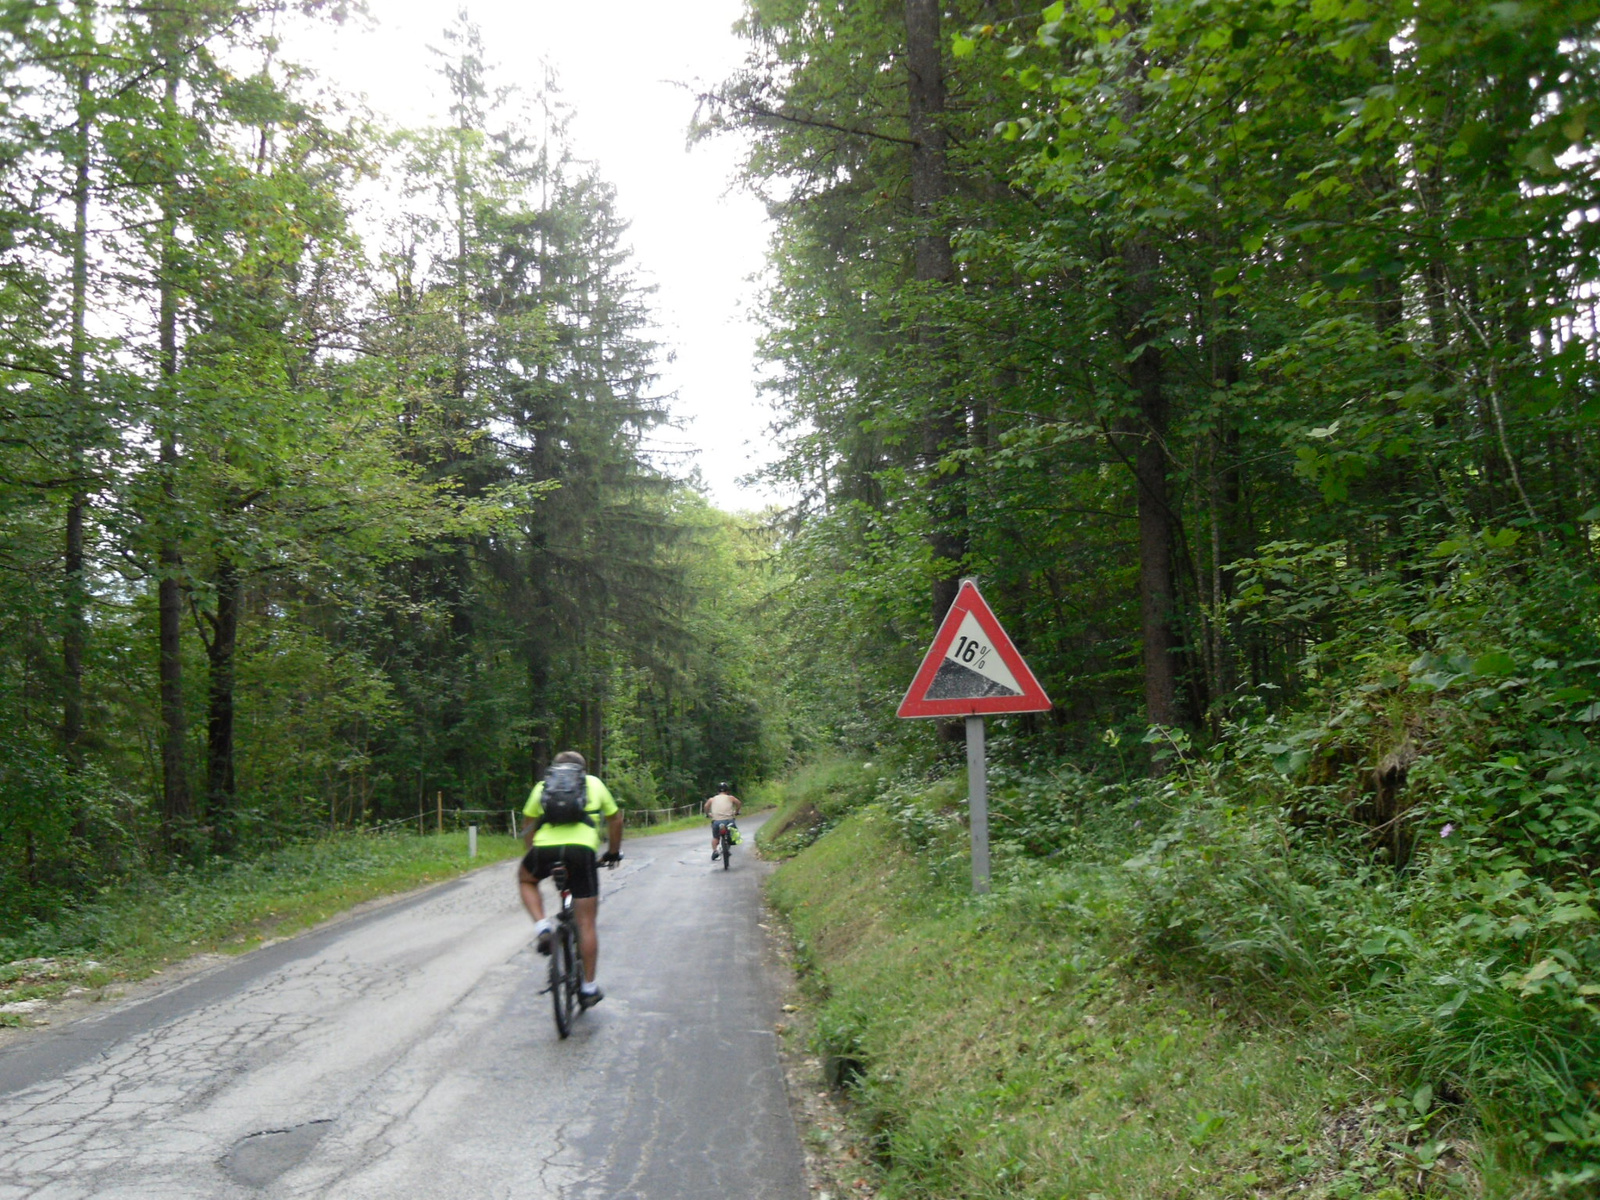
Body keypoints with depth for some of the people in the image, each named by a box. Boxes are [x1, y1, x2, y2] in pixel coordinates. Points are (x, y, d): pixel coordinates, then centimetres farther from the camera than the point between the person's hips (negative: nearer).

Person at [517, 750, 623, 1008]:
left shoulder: (542, 786, 26)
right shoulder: (594, 784, 26)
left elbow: (528, 826, 25)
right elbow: (615, 820, 30)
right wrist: (613, 853, 44)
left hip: (545, 848, 1)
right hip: (582, 850, 0)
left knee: (525, 879, 34)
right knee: (586, 923, 10)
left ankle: (542, 926, 12)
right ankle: (589, 986, 13)